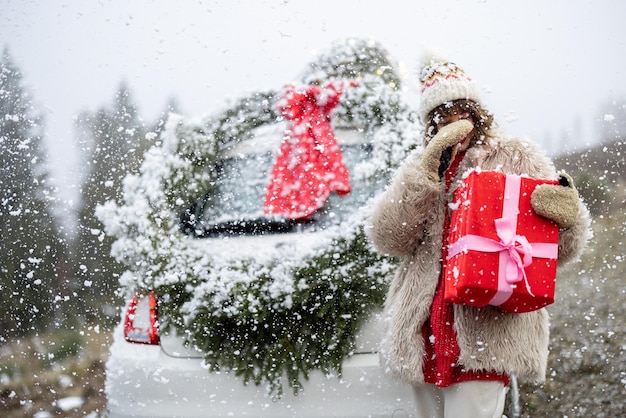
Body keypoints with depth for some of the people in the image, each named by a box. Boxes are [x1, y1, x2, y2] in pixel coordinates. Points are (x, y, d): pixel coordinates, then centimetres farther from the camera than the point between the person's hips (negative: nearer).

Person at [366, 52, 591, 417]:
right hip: (424, 331, 4)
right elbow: (388, 237, -2)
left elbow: (559, 249, 2)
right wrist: (428, 168, -9)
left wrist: (567, 217, -22)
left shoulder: (518, 158, 7)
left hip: (489, 329, -4)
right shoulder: (421, 165, 14)